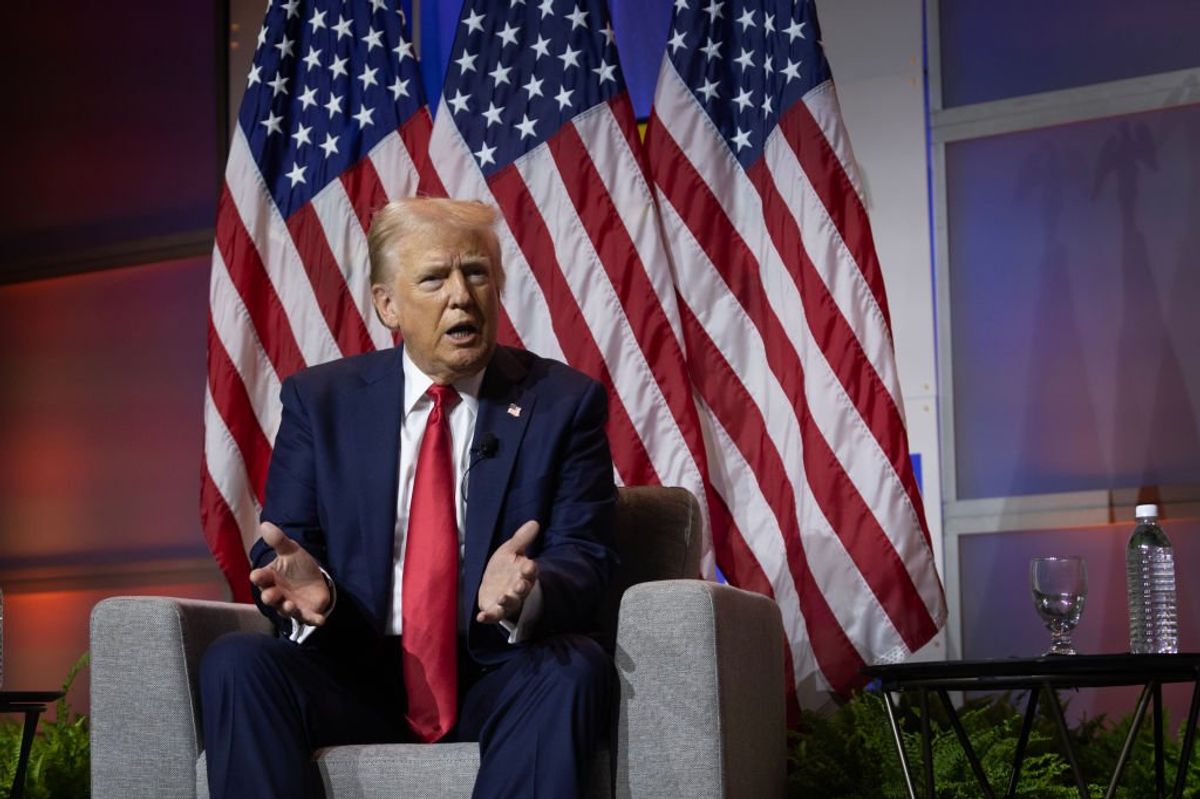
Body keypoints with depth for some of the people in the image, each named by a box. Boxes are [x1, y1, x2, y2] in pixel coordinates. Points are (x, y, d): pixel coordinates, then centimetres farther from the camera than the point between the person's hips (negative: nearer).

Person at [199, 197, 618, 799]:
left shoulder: (564, 402, 4)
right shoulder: (319, 400, 8)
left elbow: (585, 559, -3)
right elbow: (277, 547, 4)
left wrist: (528, 594, -28)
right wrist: (307, 590, -22)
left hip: (497, 681, -1)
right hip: (355, 674, 1)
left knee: (575, 668, -32)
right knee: (235, 663, -26)